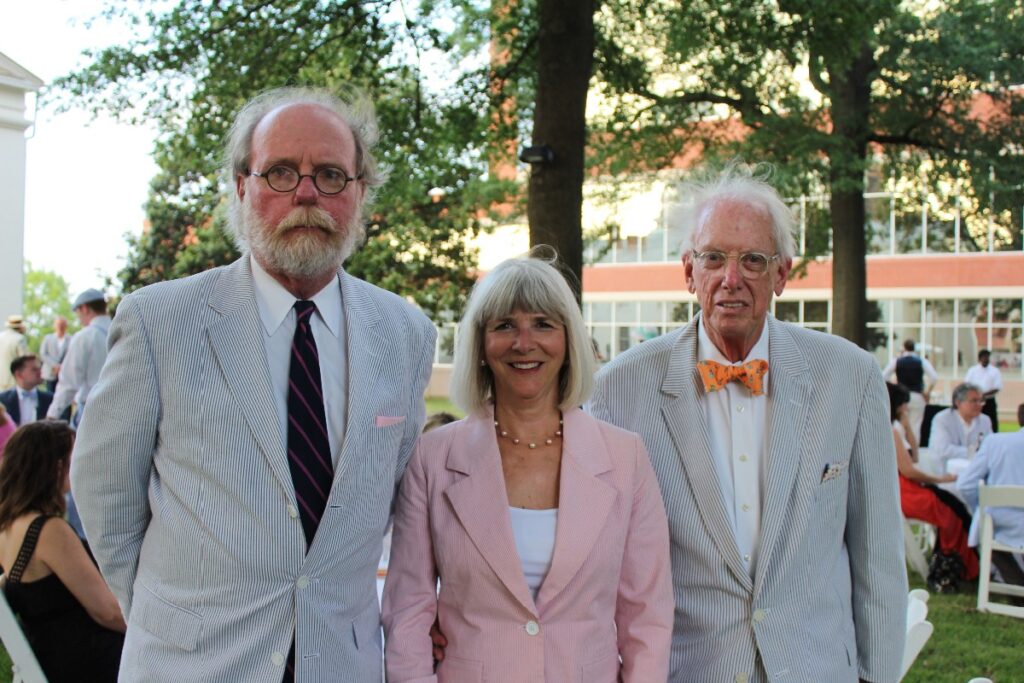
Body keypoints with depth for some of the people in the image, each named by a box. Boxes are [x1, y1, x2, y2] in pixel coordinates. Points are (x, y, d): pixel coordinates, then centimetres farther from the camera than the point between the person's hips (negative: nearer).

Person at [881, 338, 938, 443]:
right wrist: (927, 392, 1)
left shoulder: (896, 361, 2)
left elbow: (883, 376, -1)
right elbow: (934, 377, -8)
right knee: (915, 426, 3)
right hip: (917, 397, 0)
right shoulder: (922, 361, 1)